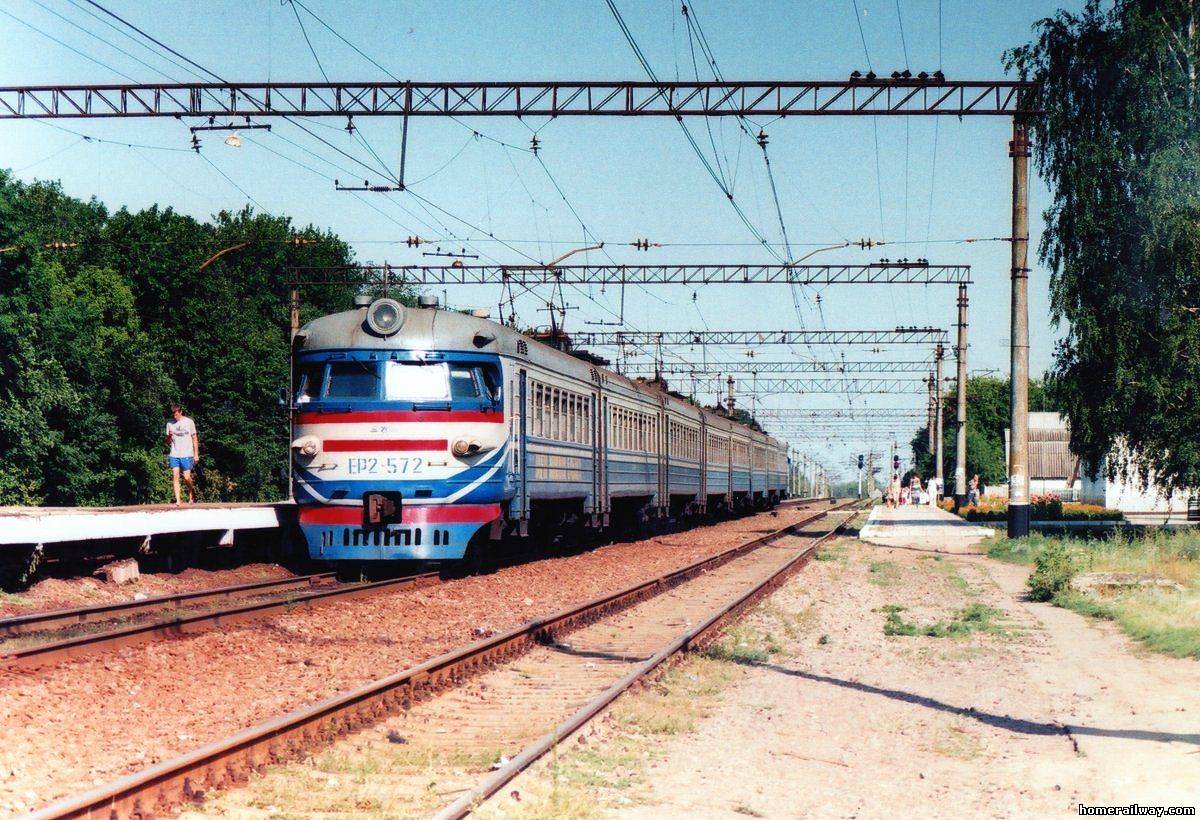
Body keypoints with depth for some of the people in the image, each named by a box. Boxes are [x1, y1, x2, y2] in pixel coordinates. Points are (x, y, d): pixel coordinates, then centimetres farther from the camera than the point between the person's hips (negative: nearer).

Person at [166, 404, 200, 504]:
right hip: (174, 455, 2)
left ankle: (191, 496, 21)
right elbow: (168, 442, 14)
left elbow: (194, 438, 6)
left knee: (187, 477, -4)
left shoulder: (189, 422, 2)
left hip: (186, 454, -2)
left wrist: (196, 454, 3)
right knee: (175, 476, -9)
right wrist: (169, 437, -10)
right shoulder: (170, 424, 8)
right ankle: (178, 500, -9)